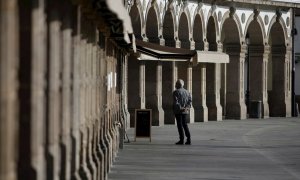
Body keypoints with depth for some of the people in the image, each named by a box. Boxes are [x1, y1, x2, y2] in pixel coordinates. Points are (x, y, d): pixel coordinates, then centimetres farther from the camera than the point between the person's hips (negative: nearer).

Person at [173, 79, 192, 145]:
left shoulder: (176, 92, -9)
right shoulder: (186, 92, 11)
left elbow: (175, 102, -18)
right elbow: (190, 100, 4)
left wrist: (180, 108, -13)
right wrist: (187, 107, -4)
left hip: (178, 111, -6)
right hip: (185, 111, 6)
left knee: (180, 125, -1)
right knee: (185, 124, 13)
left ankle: (181, 139, -3)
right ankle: (188, 139, 5)